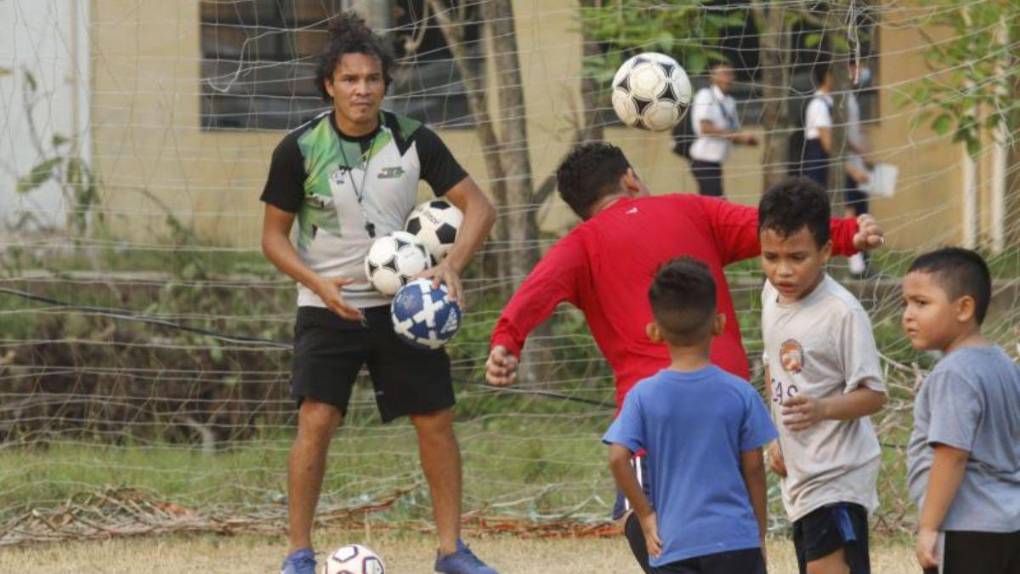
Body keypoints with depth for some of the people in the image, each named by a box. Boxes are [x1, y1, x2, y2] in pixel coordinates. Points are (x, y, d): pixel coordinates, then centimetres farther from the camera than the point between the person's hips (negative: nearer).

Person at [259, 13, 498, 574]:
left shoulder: (413, 141, -7)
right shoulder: (300, 149, -11)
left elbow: (478, 206, -2)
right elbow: (273, 235, -2)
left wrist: (451, 265, -19)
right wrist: (318, 284, -18)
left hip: (403, 304, 2)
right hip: (328, 309, -2)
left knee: (436, 421, 1)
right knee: (316, 421, -15)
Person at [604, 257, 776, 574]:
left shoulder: (644, 396, -3)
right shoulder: (740, 394, -2)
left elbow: (618, 457, -12)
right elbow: (753, 468, 2)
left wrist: (646, 516, -1)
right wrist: (760, 537, 13)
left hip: (672, 546, 0)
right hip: (734, 540, 0)